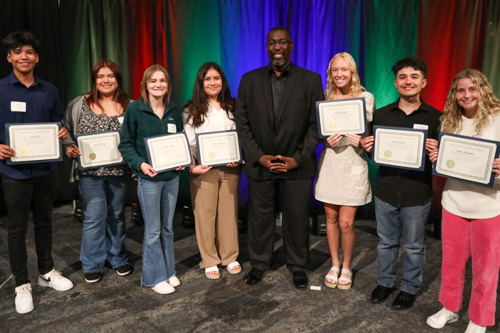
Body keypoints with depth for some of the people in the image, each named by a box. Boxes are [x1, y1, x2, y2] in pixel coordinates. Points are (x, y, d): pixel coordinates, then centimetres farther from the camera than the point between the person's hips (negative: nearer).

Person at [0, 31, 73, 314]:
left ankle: (47, 272, 34)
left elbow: (58, 121, 13)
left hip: (46, 168, 3)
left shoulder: (49, 90, 5)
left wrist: (63, 132, -8)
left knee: (44, 221, 16)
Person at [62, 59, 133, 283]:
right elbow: (66, 132, 7)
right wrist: (70, 148, -10)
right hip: (90, 173, -1)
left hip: (120, 172, 1)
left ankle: (117, 258, 32)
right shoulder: (79, 105, 2)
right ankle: (92, 265, 21)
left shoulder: (130, 106, 2)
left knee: (117, 216, 15)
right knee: (94, 218, 3)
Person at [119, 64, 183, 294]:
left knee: (167, 228, 15)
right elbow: (126, 144, -5)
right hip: (149, 178, -4)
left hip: (172, 177, 4)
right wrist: (140, 163, -20)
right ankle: (155, 277, 19)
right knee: (153, 230, 3)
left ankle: (168, 271, 29)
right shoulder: (134, 109, -6)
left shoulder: (174, 111, 6)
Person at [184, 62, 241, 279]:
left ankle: (230, 257, 24)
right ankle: (209, 261, 18)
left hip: (229, 169, 2)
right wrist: (192, 166, -17)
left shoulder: (232, 108, 10)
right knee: (205, 214, 3)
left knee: (229, 212, 9)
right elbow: (188, 143, -3)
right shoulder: (192, 110, 2)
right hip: (203, 170, -2)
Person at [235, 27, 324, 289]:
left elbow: (316, 124, -3)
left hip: (297, 165, -1)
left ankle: (298, 266, 29)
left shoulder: (311, 80, -1)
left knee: (297, 217, 10)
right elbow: (242, 123, 1)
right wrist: (259, 157, -8)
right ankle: (258, 263, 30)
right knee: (259, 216, 11)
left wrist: (298, 158, -11)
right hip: (259, 163, 1)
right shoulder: (250, 80, 3)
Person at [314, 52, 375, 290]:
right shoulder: (325, 96, 5)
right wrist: (326, 140, -11)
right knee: (331, 217, 11)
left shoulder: (366, 97, -1)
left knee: (345, 223, -2)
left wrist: (362, 141, -17)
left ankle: (347, 267, 24)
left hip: (353, 163, -2)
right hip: (329, 162, 3)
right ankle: (335, 264, 31)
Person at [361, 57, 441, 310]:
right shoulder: (381, 115, 3)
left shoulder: (435, 117, -4)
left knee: (414, 246, 13)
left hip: (417, 194, -2)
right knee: (386, 241, 17)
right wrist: (366, 147, -13)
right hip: (385, 190, 2)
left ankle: (410, 288, 34)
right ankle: (385, 282, 37)